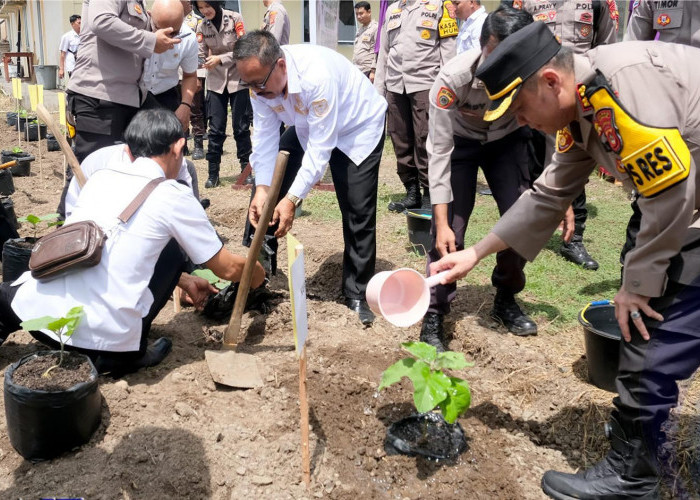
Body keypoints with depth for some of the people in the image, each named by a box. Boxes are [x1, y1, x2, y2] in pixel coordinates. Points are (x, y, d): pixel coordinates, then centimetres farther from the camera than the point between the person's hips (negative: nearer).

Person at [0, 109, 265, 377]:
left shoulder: (101, 175, 15)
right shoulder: (174, 196, -1)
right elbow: (228, 268, 8)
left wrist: (184, 281, 38)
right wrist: (257, 275, 31)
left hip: (34, 309, 5)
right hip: (100, 335, -5)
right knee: (171, 251, 14)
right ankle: (126, 352, 11)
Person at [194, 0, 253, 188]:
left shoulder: (235, 19, -8)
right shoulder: (202, 27, 1)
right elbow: (201, 55, -3)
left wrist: (219, 59, -22)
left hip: (238, 80, -2)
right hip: (216, 82, 2)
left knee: (241, 127, 3)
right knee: (215, 129, 1)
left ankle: (245, 170, 14)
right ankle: (213, 174, 7)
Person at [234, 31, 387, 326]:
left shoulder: (317, 76, -40)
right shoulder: (258, 80, -20)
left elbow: (321, 147, -37)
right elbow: (265, 136, -16)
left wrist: (292, 199, -39)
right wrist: (262, 188, -28)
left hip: (357, 128, -6)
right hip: (306, 128, 6)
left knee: (358, 212, -11)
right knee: (267, 194, -2)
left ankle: (357, 294, 6)